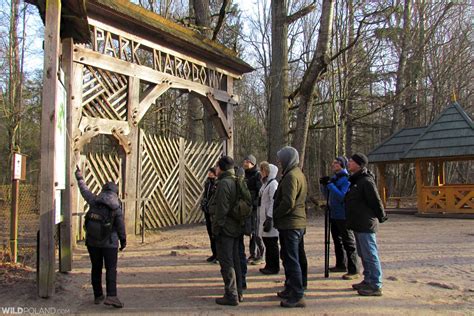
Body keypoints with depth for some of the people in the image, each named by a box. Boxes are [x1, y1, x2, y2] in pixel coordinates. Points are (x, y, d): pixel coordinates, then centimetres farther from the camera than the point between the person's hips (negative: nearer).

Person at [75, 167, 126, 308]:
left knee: (96, 268, 14)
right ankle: (111, 296, -15)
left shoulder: (94, 200, 0)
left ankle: (98, 296, 21)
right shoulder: (116, 206, -9)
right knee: (111, 269, -2)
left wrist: (79, 178, 34)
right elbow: (120, 225, -8)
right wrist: (123, 240, 4)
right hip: (109, 242, -4)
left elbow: (84, 190, 18)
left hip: (92, 240, 4)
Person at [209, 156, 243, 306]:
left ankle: (231, 296, 2)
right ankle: (238, 292, 24)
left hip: (225, 229, -9)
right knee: (235, 261, 16)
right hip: (236, 228, 9)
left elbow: (221, 210, -21)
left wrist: (216, 228, -14)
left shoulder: (223, 184, -17)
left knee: (226, 263, -2)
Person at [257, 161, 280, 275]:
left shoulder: (273, 184, -13)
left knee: (272, 244, -2)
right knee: (267, 243, 14)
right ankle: (269, 265, 23)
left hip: (270, 218, -9)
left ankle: (274, 267, 6)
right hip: (264, 218, 9)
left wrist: (269, 219, -21)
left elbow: (273, 203, -19)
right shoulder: (265, 183, 17)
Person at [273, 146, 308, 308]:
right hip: (298, 222, 10)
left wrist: (275, 215, -11)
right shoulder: (300, 174, 15)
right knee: (289, 258, 20)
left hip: (290, 224, -10)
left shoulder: (291, 176, -17)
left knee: (292, 260, -4)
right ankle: (290, 290, 31)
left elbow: (288, 202, -25)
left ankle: (297, 297, 3)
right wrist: (278, 216, 17)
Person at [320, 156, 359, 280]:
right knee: (337, 241, 19)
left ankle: (353, 271, 2)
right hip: (334, 215, 9)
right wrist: (323, 185, 0)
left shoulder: (346, 179, -15)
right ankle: (341, 265, 33)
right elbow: (327, 196, 16)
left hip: (343, 217, -9)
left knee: (349, 243, -3)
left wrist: (330, 185, -24)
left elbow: (342, 196, -25)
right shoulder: (334, 178, 11)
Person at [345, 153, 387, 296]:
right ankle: (368, 281, 29)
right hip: (358, 225, 10)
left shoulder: (366, 181, -17)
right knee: (363, 254, 17)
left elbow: (376, 201, -15)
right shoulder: (354, 180, 13)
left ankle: (375, 286, 3)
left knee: (370, 255, -4)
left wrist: (381, 218, -6)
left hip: (366, 225, -10)